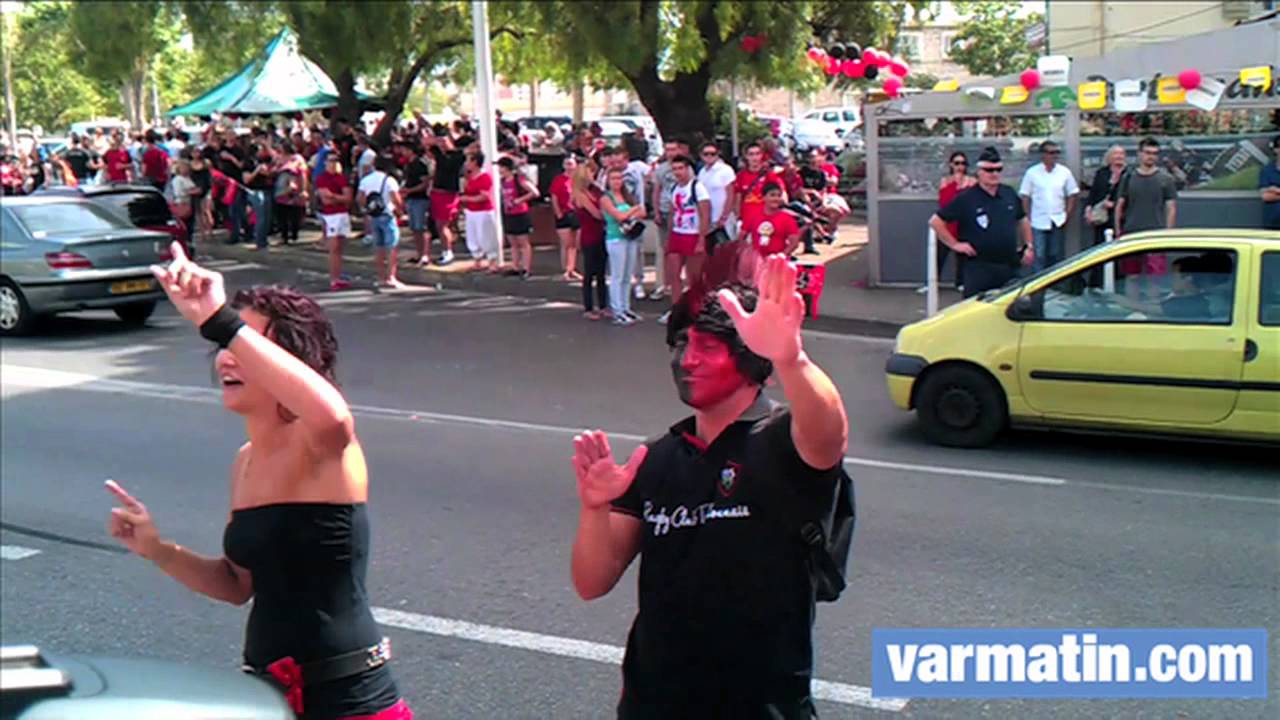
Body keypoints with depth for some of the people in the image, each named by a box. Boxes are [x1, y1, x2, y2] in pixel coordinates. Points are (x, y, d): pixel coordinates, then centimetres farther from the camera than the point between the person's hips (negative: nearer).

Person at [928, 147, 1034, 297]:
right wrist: (955, 244, -8)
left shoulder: (1009, 194, 9)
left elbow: (1022, 220, 25)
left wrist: (1029, 246, 15)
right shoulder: (966, 198, -6)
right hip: (979, 268, -5)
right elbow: (935, 221, -5)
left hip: (1010, 267, 5)